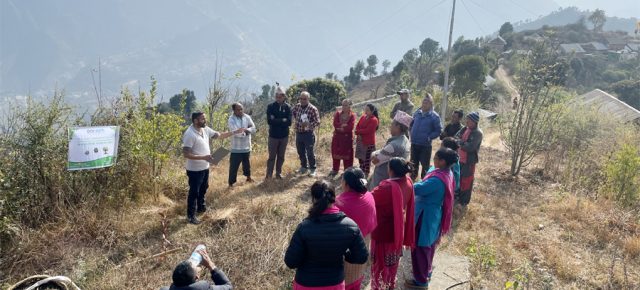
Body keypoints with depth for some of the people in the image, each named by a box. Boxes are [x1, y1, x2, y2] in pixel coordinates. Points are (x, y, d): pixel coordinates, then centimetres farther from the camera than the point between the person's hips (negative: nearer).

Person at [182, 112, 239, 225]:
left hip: (205, 167, 8)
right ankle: (191, 215, 18)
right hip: (195, 170, -8)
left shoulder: (205, 129, 0)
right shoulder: (189, 134, -25)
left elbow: (219, 135, 11)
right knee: (194, 192, 4)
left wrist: (234, 132, 7)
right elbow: (186, 154, -27)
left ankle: (201, 207, 45)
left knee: (203, 189, 24)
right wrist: (203, 157, -31)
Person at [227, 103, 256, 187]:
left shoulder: (247, 117, 0)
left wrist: (246, 130, -20)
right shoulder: (231, 119, -14)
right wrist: (245, 131, -14)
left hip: (247, 147, 5)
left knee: (247, 164, 24)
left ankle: (248, 177, 45)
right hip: (236, 148, -5)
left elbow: (253, 128, -5)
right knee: (233, 166, 1)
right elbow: (235, 132, -24)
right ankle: (231, 183, 12)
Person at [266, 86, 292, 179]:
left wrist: (276, 121, -15)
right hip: (273, 136, -2)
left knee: (281, 156, 11)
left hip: (284, 136, 2)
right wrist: (282, 121, -15)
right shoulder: (271, 107, -5)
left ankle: (278, 173, 24)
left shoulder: (287, 107, -2)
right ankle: (269, 175, 12)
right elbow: (269, 121, -16)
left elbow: (289, 122, -12)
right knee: (272, 156, 4)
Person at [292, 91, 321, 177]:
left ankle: (312, 169, 15)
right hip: (298, 133, 5)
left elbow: (317, 122, -14)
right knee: (301, 152, 15)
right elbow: (292, 112, 25)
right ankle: (304, 167, 31)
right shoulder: (297, 106, 3)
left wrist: (308, 124, -29)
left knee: (310, 152, 1)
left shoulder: (313, 109, -13)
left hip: (308, 134, -5)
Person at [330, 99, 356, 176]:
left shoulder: (352, 115, -6)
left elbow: (350, 127, -18)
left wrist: (340, 127, -13)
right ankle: (335, 169, 26)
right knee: (336, 153, 12)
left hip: (347, 137, -4)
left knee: (347, 154, 3)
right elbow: (335, 124, -9)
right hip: (337, 136, 4)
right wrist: (343, 125, -18)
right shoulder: (338, 113, 4)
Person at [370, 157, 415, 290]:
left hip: (384, 230, -7)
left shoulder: (387, 187, -32)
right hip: (399, 228, 7)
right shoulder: (408, 182, -9)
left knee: (380, 261, 12)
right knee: (393, 258, 25)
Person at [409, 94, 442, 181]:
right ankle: (412, 180, 35)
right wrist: (412, 133, 6)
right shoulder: (417, 113, 3)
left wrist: (429, 137, -16)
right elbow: (411, 124, 19)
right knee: (414, 164, 18)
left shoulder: (434, 116, -11)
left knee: (425, 165, 5)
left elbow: (438, 131, -8)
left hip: (426, 145, -5)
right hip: (414, 144, 5)